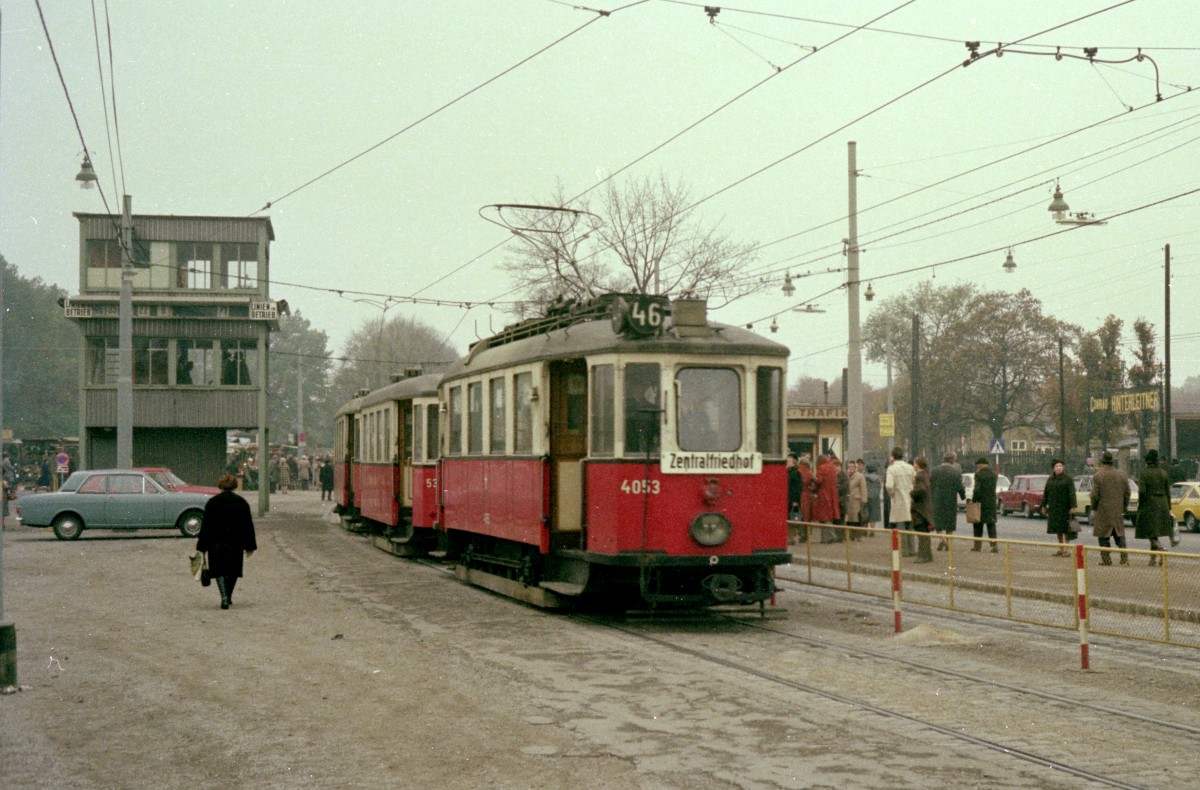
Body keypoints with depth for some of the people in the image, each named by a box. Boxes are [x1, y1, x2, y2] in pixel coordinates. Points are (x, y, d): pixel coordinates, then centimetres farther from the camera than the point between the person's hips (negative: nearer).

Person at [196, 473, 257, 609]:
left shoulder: (211, 502, -2)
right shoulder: (242, 502, 1)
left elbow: (205, 525, -1)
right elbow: (248, 525, 3)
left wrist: (202, 546, 4)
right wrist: (250, 546, 9)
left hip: (216, 543, -1)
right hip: (236, 542, 1)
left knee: (219, 571, 1)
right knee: (233, 571, 15)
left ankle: (224, 597, -18)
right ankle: (228, 597, 24)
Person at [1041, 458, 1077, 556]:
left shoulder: (1068, 479, -5)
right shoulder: (1050, 480, 10)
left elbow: (1072, 493, -11)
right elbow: (1045, 493, 14)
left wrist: (1072, 506, -18)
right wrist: (1044, 505, 10)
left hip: (1064, 507, -5)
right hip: (1053, 507, 5)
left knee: (1065, 527, -3)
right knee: (1057, 529, 10)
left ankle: (1066, 549, 1)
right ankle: (1061, 549, 18)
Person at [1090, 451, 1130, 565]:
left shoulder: (1097, 476, -12)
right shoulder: (1123, 475, 2)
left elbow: (1095, 495, -12)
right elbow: (1127, 493, 4)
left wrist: (1093, 508, 3)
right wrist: (1124, 507, 15)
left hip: (1103, 511, -4)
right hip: (1118, 511, 4)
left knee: (1103, 536, 5)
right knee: (1119, 535, 14)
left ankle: (1106, 559, 4)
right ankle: (1124, 557, 5)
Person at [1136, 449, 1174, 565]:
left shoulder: (1143, 472, -9)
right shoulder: (1163, 472, 6)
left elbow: (1142, 491, -17)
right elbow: (1168, 491, 8)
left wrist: (1140, 505, -5)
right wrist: (1168, 509, 13)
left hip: (1149, 504, -5)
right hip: (1162, 504, 5)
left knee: (1151, 533, -3)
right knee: (1154, 533, 13)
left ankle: (1160, 549, -27)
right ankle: (1153, 558, 15)